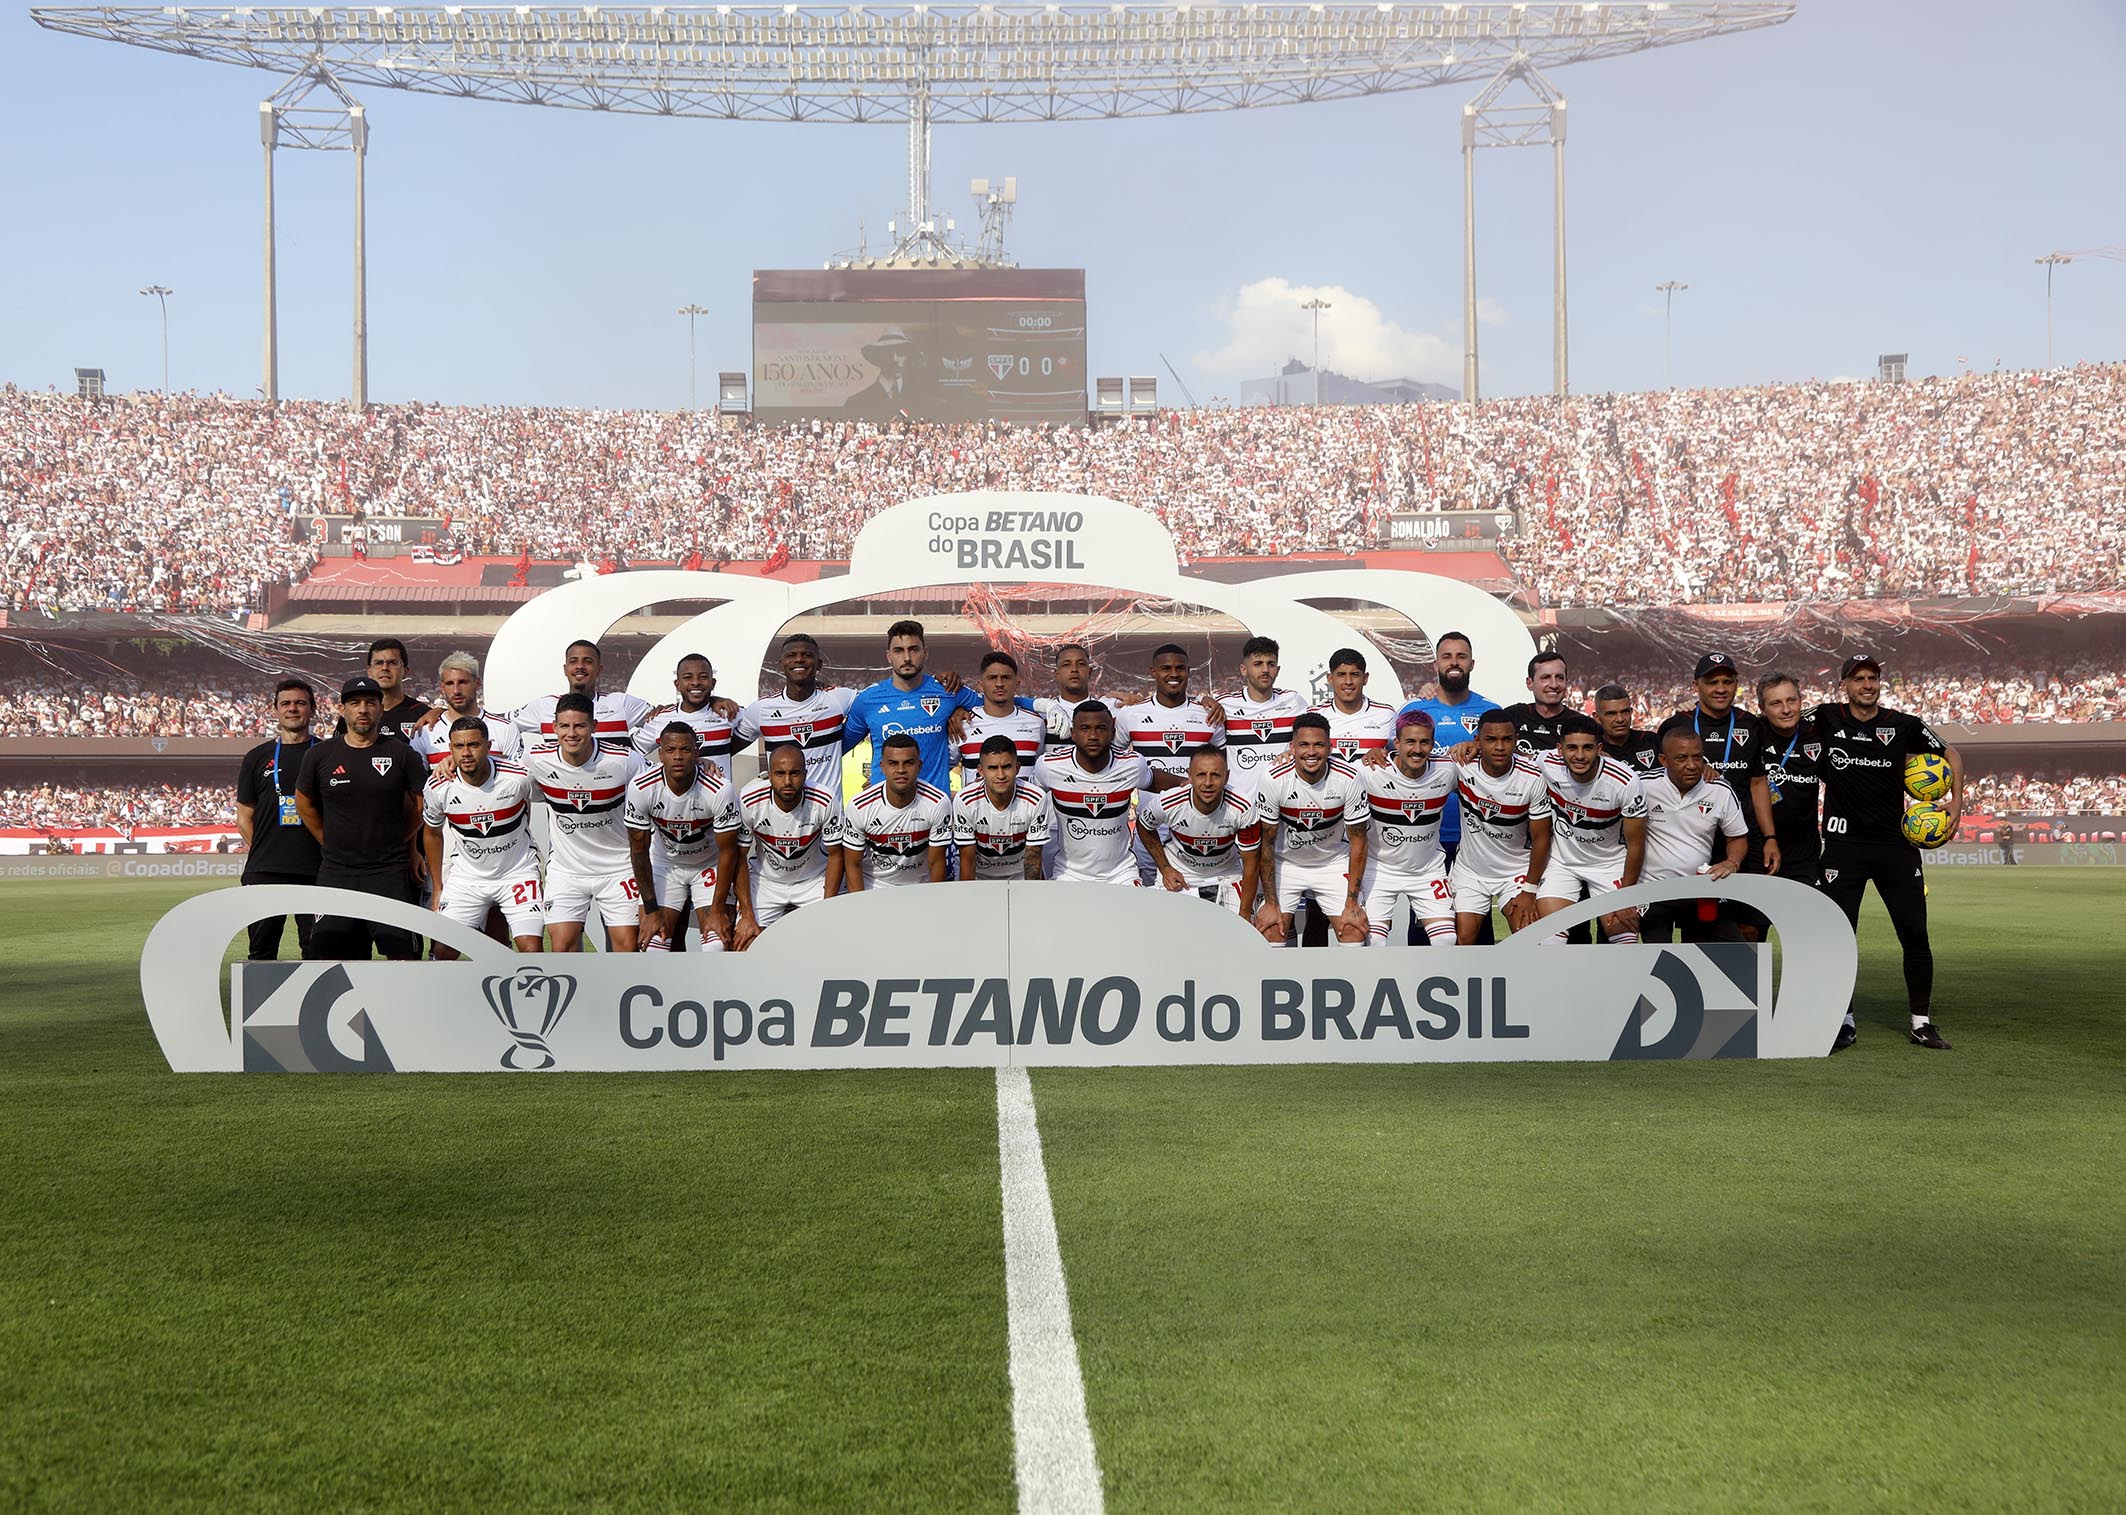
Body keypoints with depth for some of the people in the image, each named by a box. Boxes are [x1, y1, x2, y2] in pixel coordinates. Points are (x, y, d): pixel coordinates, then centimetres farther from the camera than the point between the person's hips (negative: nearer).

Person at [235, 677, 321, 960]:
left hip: (316, 871, -1)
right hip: (265, 872, 1)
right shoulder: (258, 757, 13)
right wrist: (262, 850, 2)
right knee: (261, 950, 2)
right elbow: (244, 816, 14)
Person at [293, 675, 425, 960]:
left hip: (390, 872, -1)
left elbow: (422, 803, 12)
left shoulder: (401, 754, 0)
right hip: (336, 870, 1)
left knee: (401, 952, -6)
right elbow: (304, 804, 17)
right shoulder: (320, 755, 3)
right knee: (327, 952, -1)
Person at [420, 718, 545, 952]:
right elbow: (432, 833, 6)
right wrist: (438, 889, 10)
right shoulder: (438, 787, -14)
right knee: (443, 951, -6)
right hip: (466, 877, 2)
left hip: (517, 872, -2)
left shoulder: (518, 777, -20)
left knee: (532, 950, -14)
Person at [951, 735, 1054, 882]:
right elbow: (967, 860, -12)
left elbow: (1033, 859, -12)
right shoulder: (965, 801, -20)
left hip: (1020, 876, -1)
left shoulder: (1036, 799, -21)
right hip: (980, 877, 1)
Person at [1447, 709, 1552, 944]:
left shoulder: (1533, 778, -17)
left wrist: (1529, 890, -8)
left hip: (1517, 870, -1)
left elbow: (1540, 838, -9)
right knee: (1463, 941, -4)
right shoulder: (1462, 768, -17)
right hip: (1469, 869, 1)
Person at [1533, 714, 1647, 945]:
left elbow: (1635, 844, -14)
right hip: (1561, 862, 1)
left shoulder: (1626, 782, -24)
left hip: (1610, 863, -1)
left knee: (1623, 931, -11)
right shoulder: (1546, 764, -20)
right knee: (1550, 936, -11)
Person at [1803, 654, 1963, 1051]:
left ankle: (1922, 1023, 12)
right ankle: (1844, 1022, 11)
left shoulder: (1903, 725, 3)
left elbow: (1951, 754, 17)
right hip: (1844, 843, -1)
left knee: (1915, 935, 1)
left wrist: (1956, 801, 6)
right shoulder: (1825, 719, 0)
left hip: (1895, 843, 1)